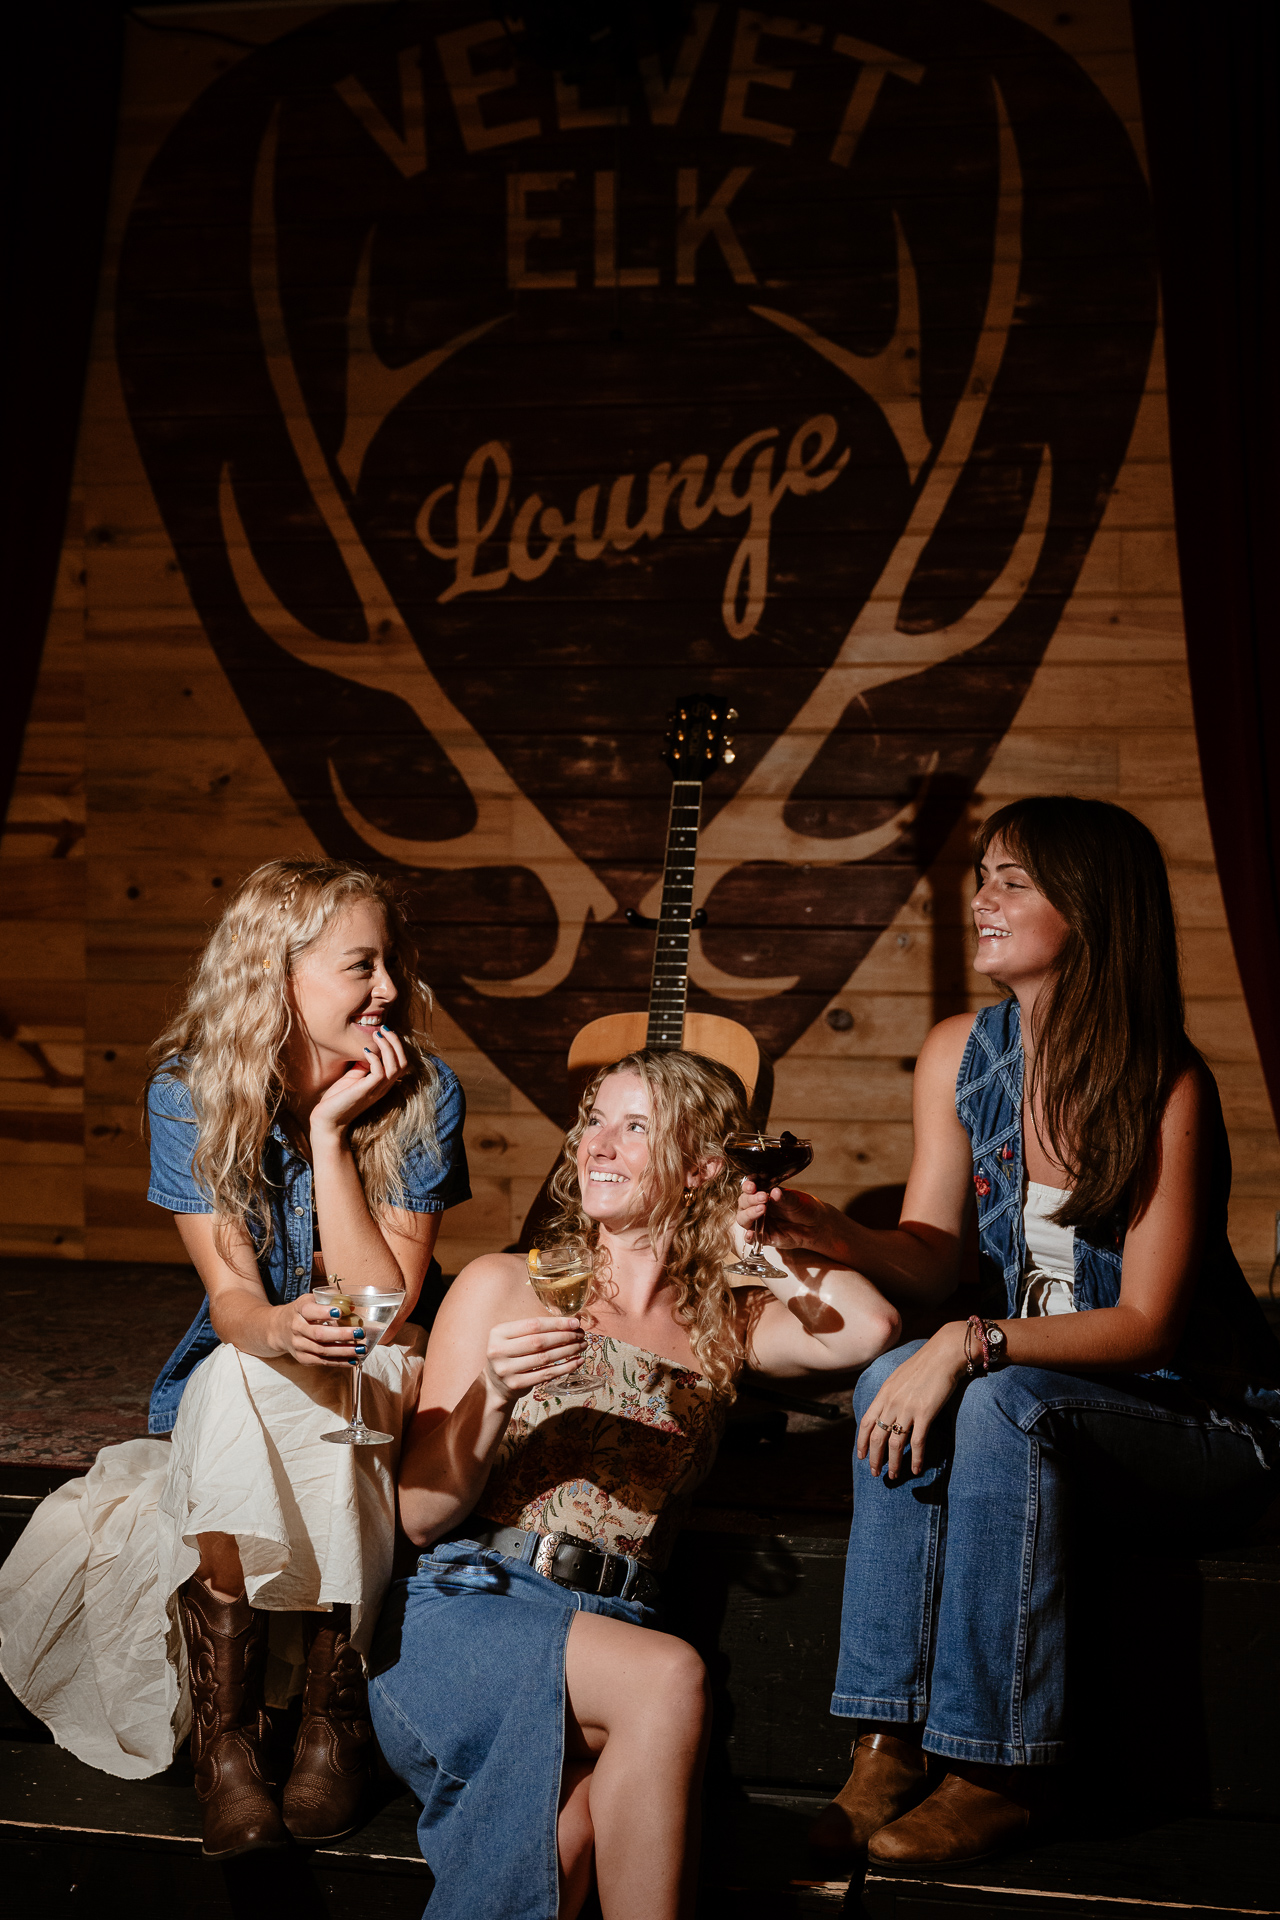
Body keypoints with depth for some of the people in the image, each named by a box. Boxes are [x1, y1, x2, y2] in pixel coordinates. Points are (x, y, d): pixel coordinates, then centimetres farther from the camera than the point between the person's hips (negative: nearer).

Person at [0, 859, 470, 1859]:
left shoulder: (421, 1093, -12)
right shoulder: (191, 1092, -10)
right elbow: (231, 1292, -16)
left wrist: (331, 1134, -24)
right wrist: (275, 1328, -40)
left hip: (380, 1384, 0)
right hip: (233, 1391, 0)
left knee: (328, 1384, -33)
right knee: (239, 1372, -33)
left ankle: (333, 1702, -20)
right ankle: (225, 1723, -24)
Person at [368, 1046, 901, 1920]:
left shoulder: (724, 1329, 17)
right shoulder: (505, 1286, 10)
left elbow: (869, 1328, -6)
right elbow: (420, 1516, 6)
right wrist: (494, 1400, -13)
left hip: (606, 1637, 2)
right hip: (463, 1614, -1)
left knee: (579, 1810, -35)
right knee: (670, 1677, -32)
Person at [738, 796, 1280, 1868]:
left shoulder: (1167, 1087, -20)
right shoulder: (962, 1055, -1)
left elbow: (1147, 1324, -21)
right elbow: (934, 1256, 0)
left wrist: (973, 1345, -32)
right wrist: (828, 1234, -21)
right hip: (1034, 1388, 5)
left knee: (997, 1400, -33)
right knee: (898, 1378, -24)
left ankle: (995, 1770, -21)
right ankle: (888, 1746, -20)